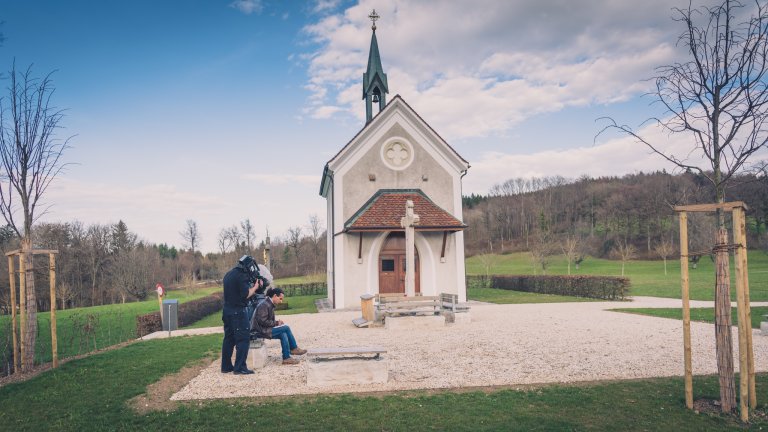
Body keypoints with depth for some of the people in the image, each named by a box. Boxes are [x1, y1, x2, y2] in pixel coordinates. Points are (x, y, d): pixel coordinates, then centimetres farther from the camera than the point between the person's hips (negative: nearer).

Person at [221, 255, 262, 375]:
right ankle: (240, 368, -5)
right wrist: (255, 287, -2)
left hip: (227, 310, 9)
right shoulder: (241, 276, -16)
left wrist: (252, 285, 10)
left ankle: (226, 366, 20)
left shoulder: (229, 274, 14)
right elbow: (246, 294, -18)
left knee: (229, 338, 15)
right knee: (243, 339, -4)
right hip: (237, 311, -9)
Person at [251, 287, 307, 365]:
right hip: (260, 331, -10)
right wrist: (276, 323, -15)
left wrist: (277, 322, 1)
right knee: (286, 328, -15)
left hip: (265, 330, 10)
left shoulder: (270, 305, 13)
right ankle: (294, 348, -3)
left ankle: (286, 357, -8)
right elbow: (262, 321, -22)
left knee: (283, 334, -10)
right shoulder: (264, 305, -17)